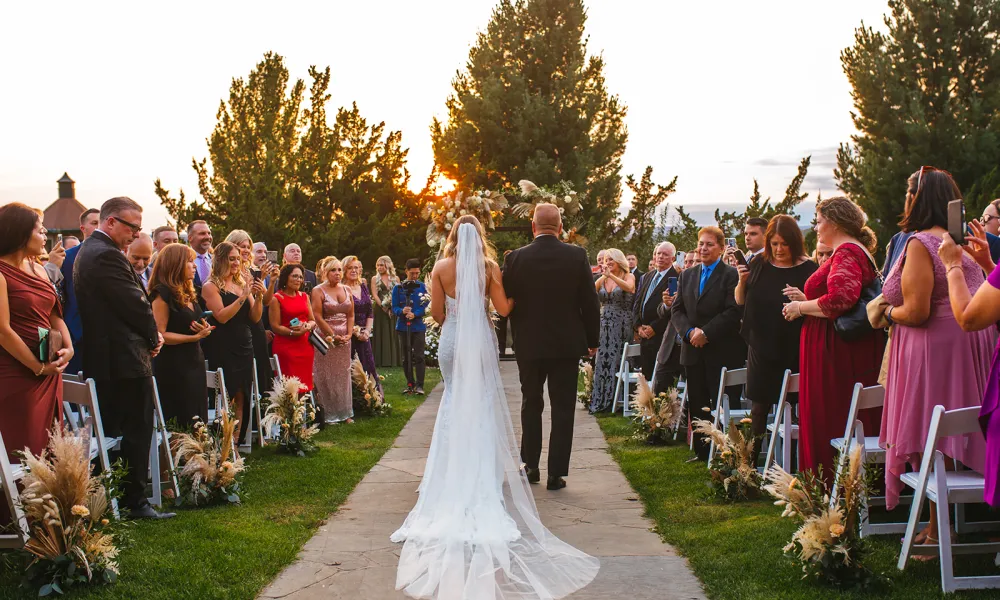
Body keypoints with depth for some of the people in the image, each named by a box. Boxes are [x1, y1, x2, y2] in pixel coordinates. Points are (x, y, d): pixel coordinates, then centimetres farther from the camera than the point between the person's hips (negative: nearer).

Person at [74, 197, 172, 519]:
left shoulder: (89, 250, 16)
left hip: (101, 358, 11)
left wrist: (150, 334, 7)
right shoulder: (107, 255, -19)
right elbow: (135, 304, -19)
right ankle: (135, 502, 3)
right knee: (136, 432, -2)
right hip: (125, 359, -11)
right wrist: (154, 338, -2)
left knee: (111, 431, 15)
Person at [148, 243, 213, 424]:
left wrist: (204, 329, 4)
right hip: (174, 367, -9)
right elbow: (160, 335, -18)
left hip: (195, 362, 9)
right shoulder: (162, 294, -11)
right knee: (181, 424, -6)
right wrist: (194, 337, -20)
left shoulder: (188, 293, 14)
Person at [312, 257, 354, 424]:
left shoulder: (347, 290, 10)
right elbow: (318, 317, -11)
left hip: (344, 340, 5)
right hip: (326, 339, -5)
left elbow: (351, 315, 11)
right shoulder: (318, 291, -6)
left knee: (344, 374, 9)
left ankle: (345, 412, 17)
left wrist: (348, 334, -3)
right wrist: (333, 336, -13)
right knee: (327, 376, -2)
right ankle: (329, 415, 4)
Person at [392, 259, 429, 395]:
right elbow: (394, 308, 1)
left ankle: (419, 385, -6)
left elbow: (425, 306, -2)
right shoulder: (398, 288, 3)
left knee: (419, 357, -8)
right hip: (403, 326, 2)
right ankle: (410, 384, 16)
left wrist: (414, 314, -20)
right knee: (406, 357, 8)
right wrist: (402, 311, -21)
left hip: (418, 326, -2)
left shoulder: (422, 287, 3)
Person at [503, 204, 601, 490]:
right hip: (567, 345, -1)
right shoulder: (577, 256, -8)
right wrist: (592, 340, 6)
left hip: (529, 345, 1)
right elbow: (590, 302, -5)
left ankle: (530, 465, 20)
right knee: (562, 408, 5)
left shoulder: (516, 258, -7)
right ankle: (556, 474, 5)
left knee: (531, 404, 18)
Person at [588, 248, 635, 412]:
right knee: (602, 362, 2)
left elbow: (629, 287, -22)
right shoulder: (602, 279, 11)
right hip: (604, 324, 4)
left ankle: (616, 402, 3)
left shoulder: (628, 276, 1)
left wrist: (611, 275, -27)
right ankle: (600, 401, 8)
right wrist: (604, 276, -18)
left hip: (621, 326, -4)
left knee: (617, 361, -3)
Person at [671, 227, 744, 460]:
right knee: (696, 404, 8)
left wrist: (706, 333, -16)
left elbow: (733, 313, -12)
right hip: (693, 351, 6)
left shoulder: (731, 275, -4)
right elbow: (677, 310, 11)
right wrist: (689, 332, -7)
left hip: (721, 352, -5)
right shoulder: (687, 275, 15)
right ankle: (701, 452, 17)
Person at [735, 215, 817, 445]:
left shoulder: (808, 269, -6)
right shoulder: (759, 266, 5)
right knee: (759, 405, 9)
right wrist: (742, 281, -9)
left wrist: (803, 299, -27)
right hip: (761, 347, 4)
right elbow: (740, 301, 10)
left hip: (793, 351, -4)